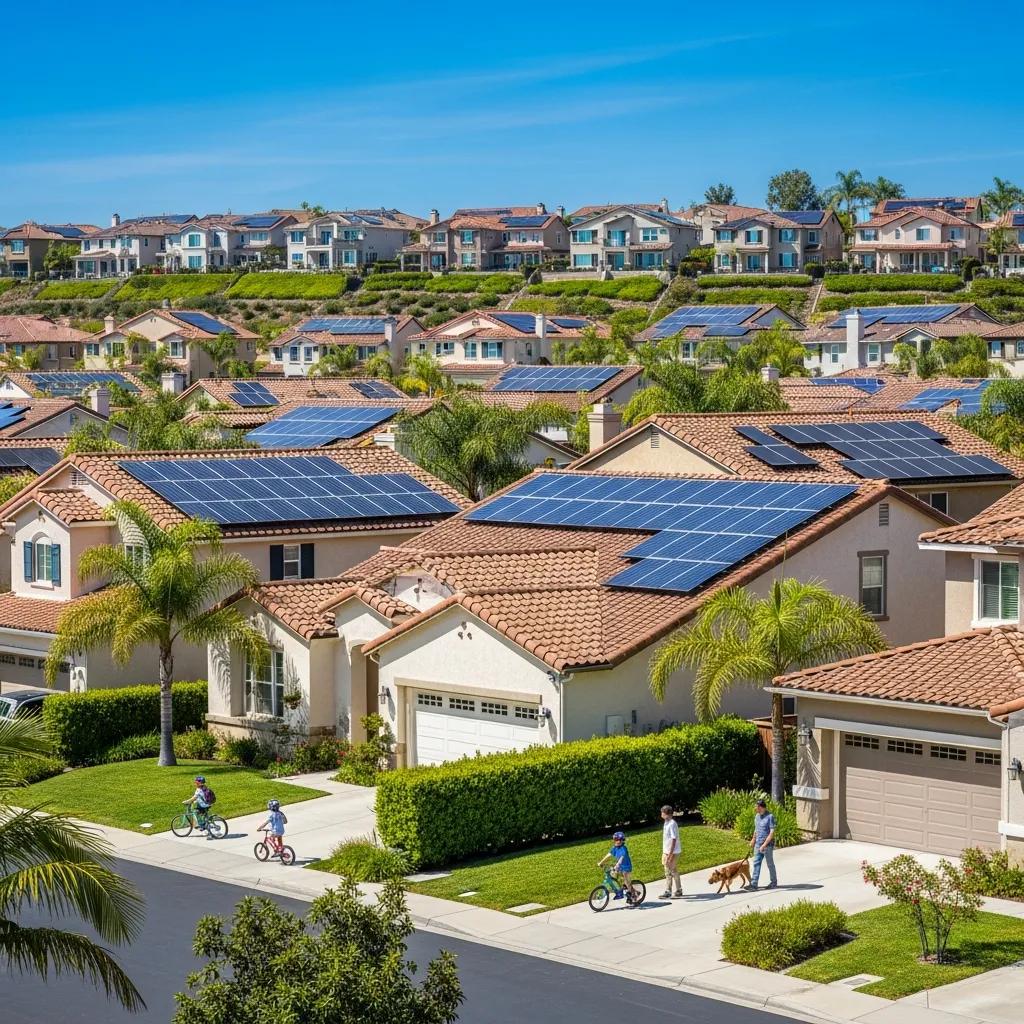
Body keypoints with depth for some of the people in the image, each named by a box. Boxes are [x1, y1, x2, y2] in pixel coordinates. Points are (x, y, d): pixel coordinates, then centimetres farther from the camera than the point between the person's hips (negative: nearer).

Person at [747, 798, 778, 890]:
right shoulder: (757, 816, 7)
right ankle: (753, 884, 1)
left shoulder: (770, 817, -17)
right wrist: (753, 840, 23)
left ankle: (774, 882, 24)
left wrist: (764, 845, -22)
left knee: (770, 864, 8)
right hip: (758, 844, 7)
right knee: (756, 863, 2)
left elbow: (772, 833, -20)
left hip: (768, 845, -7)